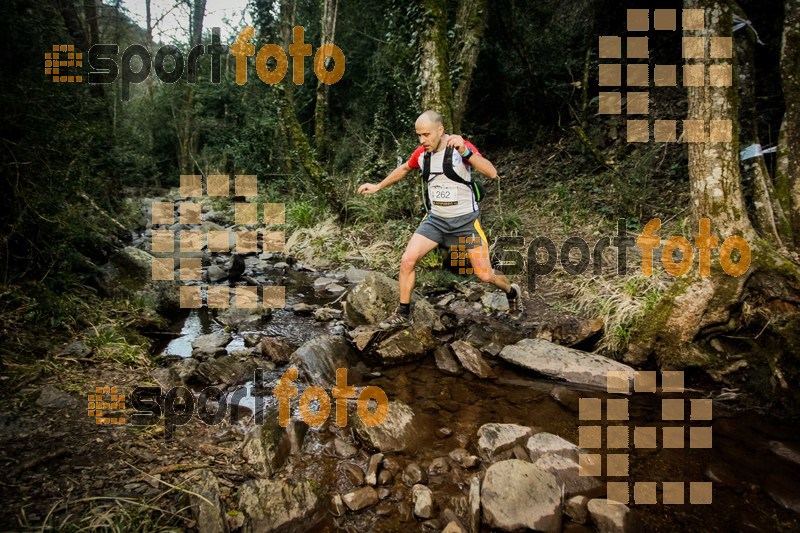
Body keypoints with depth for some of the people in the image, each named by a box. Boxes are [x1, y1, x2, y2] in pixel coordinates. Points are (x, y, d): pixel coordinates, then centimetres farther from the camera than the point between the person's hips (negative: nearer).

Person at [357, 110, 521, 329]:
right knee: (407, 260, -11)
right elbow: (403, 169, 20)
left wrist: (465, 152, -40)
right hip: (436, 219, 4)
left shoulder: (461, 147, -16)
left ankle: (512, 292, 32)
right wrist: (377, 186, 23)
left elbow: (492, 173, -28)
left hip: (465, 220, -4)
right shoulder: (421, 154, -2)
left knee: (484, 275, -2)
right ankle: (403, 314, 6)